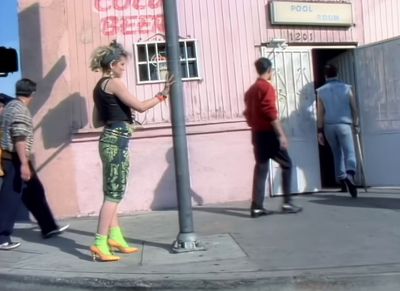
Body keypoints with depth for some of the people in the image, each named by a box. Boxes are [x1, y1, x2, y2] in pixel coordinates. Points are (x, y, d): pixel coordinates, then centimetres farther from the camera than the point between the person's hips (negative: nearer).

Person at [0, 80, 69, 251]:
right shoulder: (20, 109, -15)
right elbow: (19, 138, -23)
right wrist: (24, 164, -26)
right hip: (16, 160, -10)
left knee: (35, 193, 14)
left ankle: (49, 228, 22)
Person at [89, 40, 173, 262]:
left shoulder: (99, 87, 17)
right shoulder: (114, 83, -10)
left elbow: (97, 121, 19)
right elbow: (140, 106, -14)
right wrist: (162, 94, -6)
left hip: (109, 139, 10)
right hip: (117, 141, -10)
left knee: (112, 194, 12)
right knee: (114, 194, -8)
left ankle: (115, 238, 20)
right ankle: (99, 244, -7)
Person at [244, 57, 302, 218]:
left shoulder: (251, 90, 16)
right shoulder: (267, 87, -9)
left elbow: (248, 113, 17)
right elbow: (271, 113, -18)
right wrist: (281, 134, -18)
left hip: (257, 134, 8)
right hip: (268, 133, -8)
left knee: (260, 168, 6)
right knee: (286, 164, 4)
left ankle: (257, 207, 3)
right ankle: (287, 203, 3)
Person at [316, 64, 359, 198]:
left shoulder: (321, 91, 2)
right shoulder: (346, 88, 1)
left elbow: (320, 113, 1)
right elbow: (354, 108, 5)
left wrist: (320, 131, 6)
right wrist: (356, 124, 17)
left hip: (329, 126, 2)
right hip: (344, 124, -2)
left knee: (337, 153, 17)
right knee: (349, 152, -5)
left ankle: (341, 179, 21)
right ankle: (349, 175, -30)